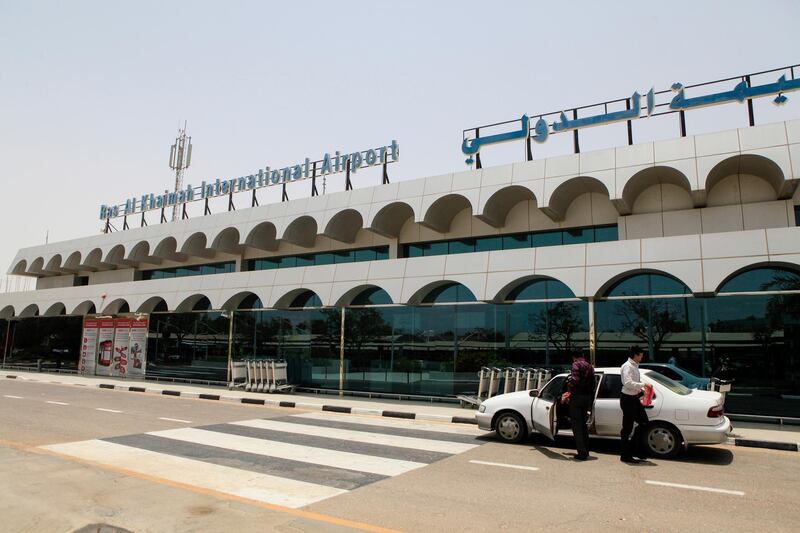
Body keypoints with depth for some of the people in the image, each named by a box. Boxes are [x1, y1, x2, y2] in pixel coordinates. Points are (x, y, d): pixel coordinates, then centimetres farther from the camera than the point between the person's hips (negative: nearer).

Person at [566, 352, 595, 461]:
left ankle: (582, 453, -2)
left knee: (577, 426, -1)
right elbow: (592, 384, 15)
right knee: (583, 424, 19)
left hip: (577, 396, -7)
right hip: (587, 397, 7)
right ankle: (586, 451, 24)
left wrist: (569, 390, -7)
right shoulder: (590, 367, 14)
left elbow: (574, 379, -23)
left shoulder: (576, 364, -8)